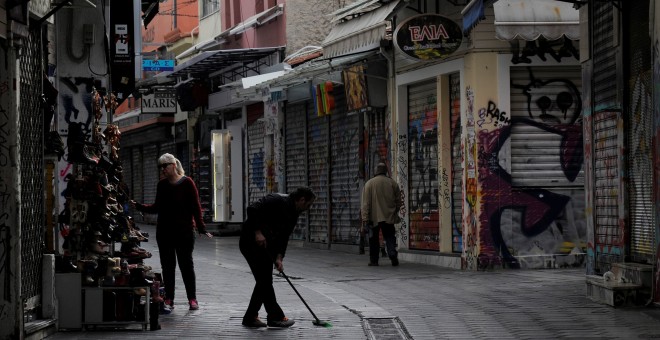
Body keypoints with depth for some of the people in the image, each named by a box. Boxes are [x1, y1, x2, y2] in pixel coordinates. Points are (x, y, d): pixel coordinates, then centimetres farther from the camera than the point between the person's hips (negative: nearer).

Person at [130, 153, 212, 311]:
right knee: (167, 265, 6)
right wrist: (138, 206, 5)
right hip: (164, 231, 5)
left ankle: (192, 299, 6)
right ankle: (169, 299, 11)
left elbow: (196, 207, -8)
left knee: (186, 264, 0)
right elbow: (157, 208, 15)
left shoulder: (186, 183, -6)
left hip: (184, 231, -5)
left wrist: (201, 228, -13)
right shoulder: (162, 184, 8)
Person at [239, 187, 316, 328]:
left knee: (264, 280, 9)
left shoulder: (293, 214, 9)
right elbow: (252, 209, -26)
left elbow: (283, 237, 8)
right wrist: (258, 232, -28)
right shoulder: (278, 200, -19)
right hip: (251, 241, -10)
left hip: (266, 246, 10)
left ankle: (250, 317, 15)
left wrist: (278, 258, -4)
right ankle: (275, 317, -2)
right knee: (265, 279, -7)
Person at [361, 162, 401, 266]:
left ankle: (374, 260, 9)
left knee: (374, 239, 7)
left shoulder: (369, 183, -4)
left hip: (374, 217, -2)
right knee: (389, 237, 7)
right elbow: (398, 201, 10)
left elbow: (366, 202, -8)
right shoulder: (393, 183, 4)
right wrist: (395, 212, 26)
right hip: (389, 217, 2)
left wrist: (365, 218, -9)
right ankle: (393, 254, -15)